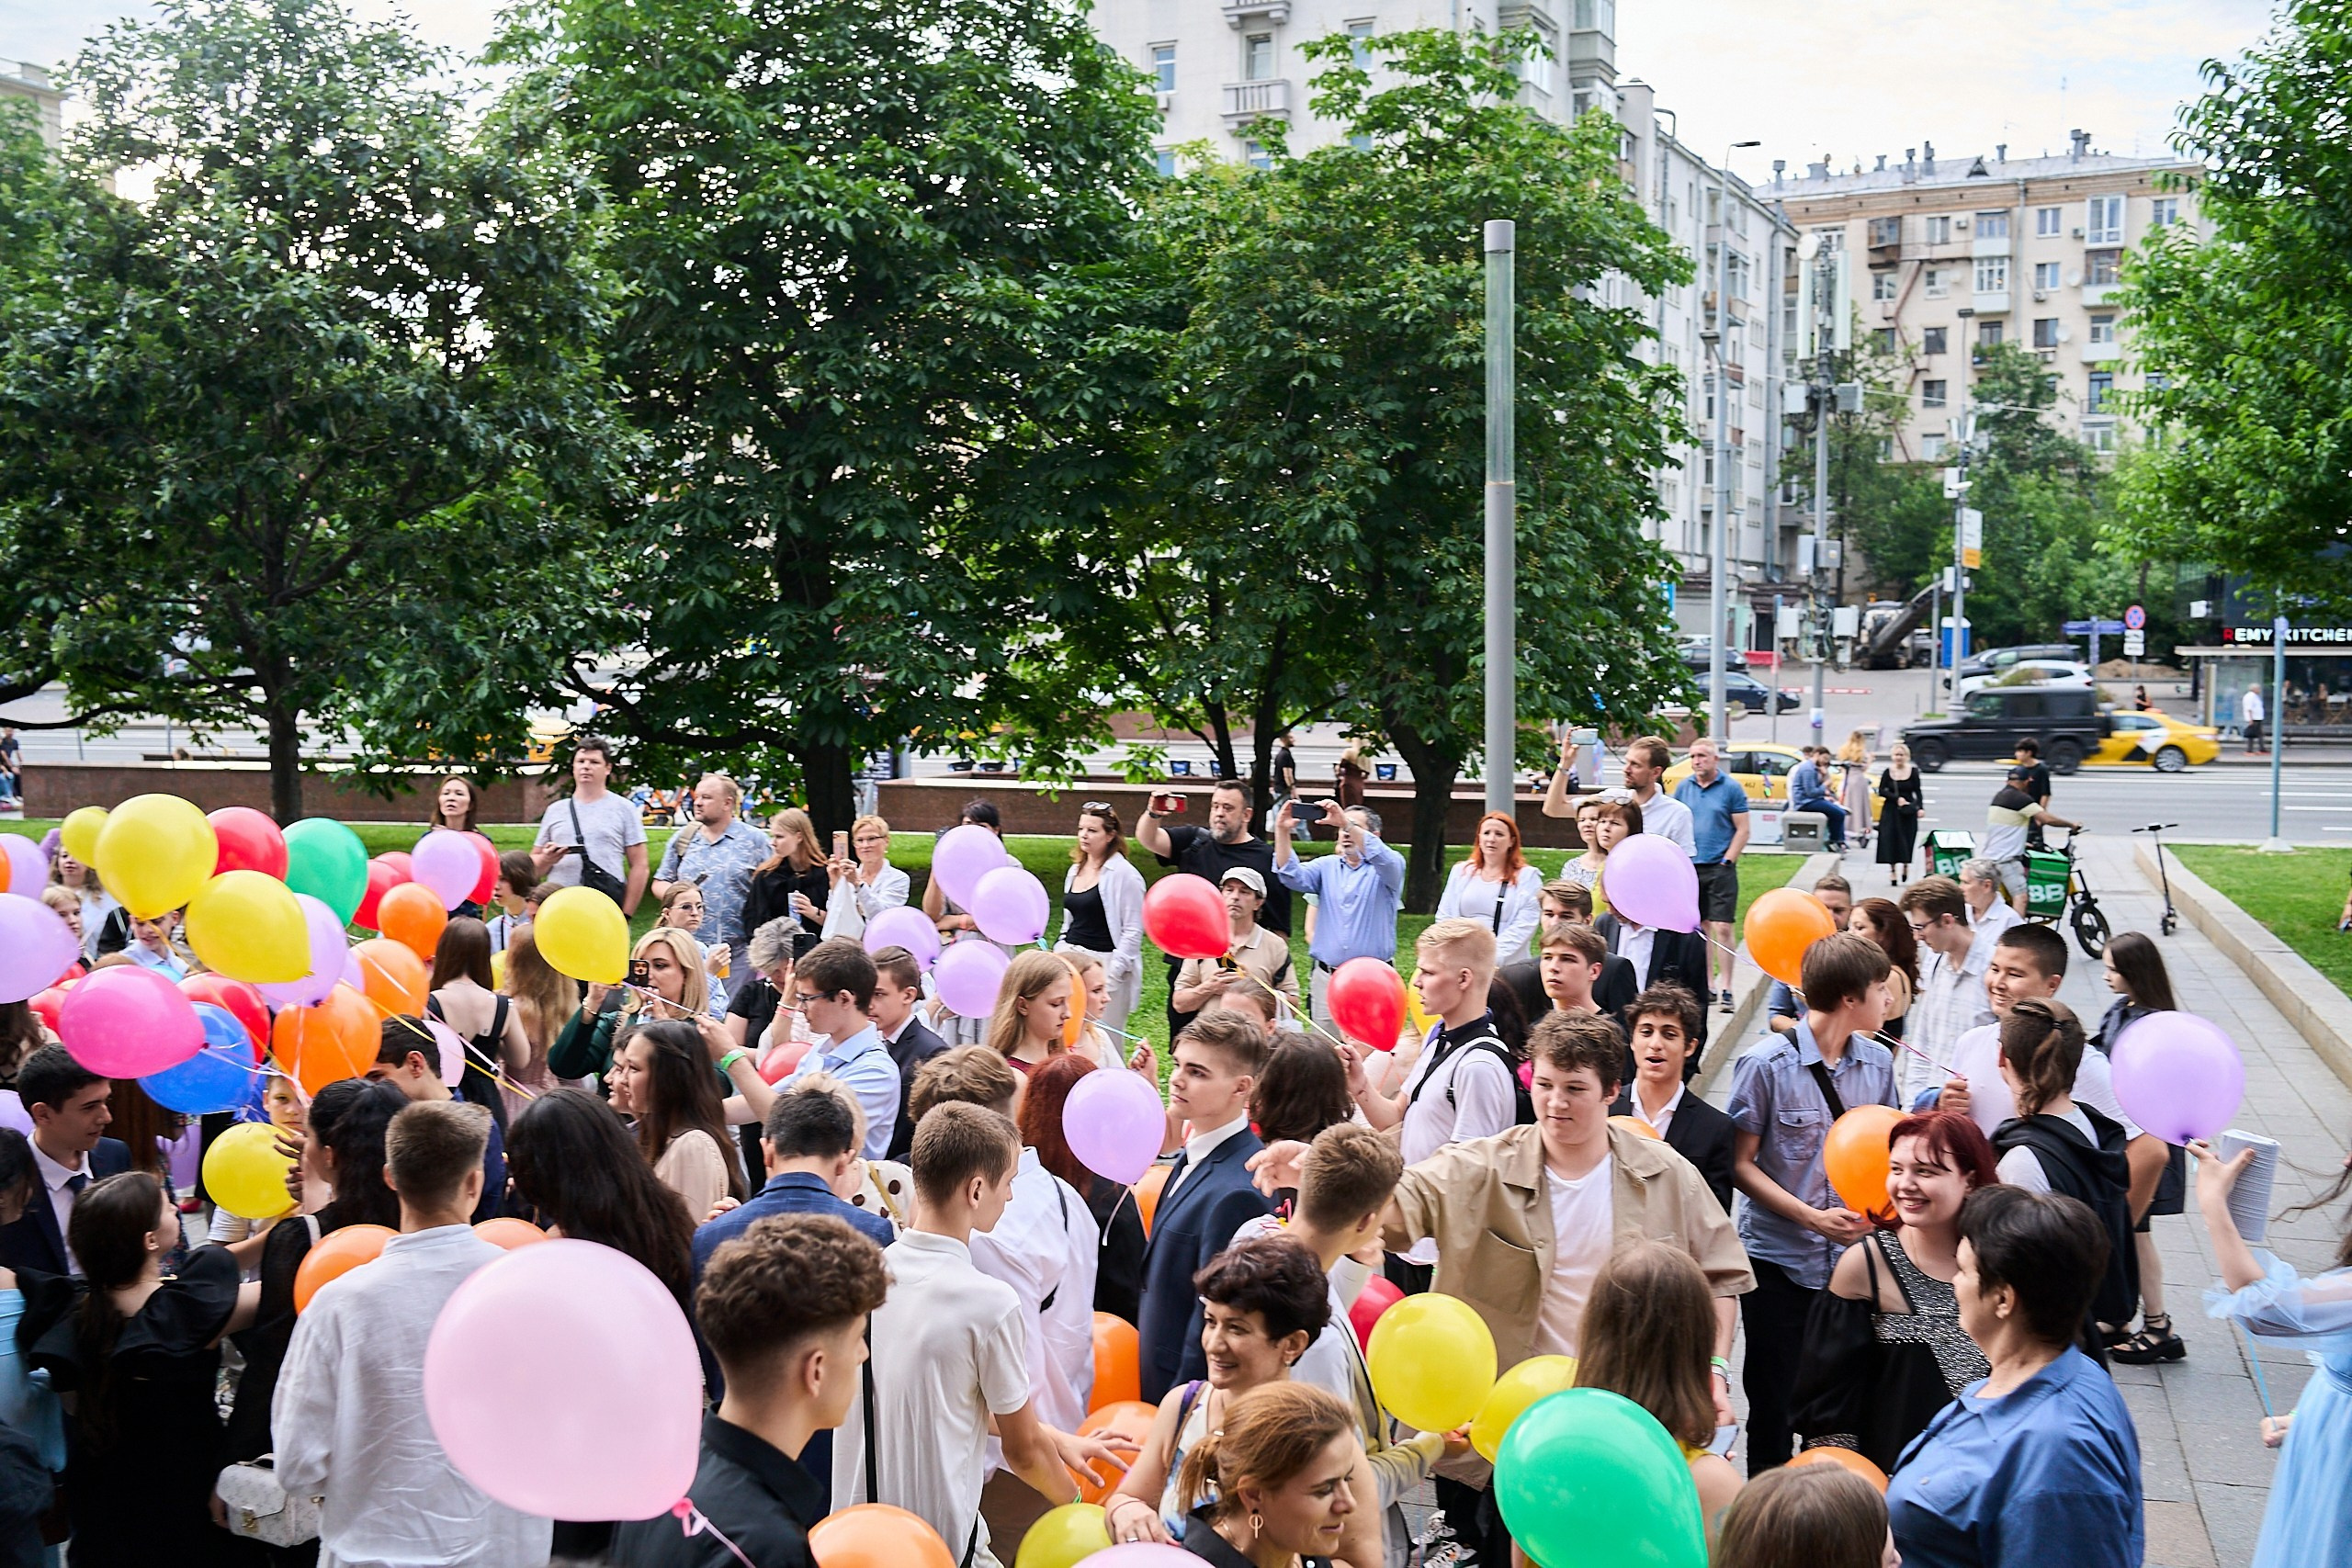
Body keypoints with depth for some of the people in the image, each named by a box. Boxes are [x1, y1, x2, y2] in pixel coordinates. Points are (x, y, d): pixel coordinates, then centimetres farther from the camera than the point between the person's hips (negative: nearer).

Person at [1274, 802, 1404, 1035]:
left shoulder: (1389, 868, 2)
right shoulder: (1327, 867, 13)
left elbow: (1384, 860, -23)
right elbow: (1292, 876, -4)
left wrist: (1347, 822, -33)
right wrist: (1282, 832, -19)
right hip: (1326, 978, 3)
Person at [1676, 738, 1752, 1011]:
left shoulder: (1731, 788, -2)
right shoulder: (1683, 788, 9)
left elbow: (1742, 830, -3)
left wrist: (1727, 861, -10)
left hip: (1720, 868, -4)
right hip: (1690, 867, 4)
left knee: (1722, 929, -9)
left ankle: (1725, 989, -5)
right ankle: (1707, 986, 19)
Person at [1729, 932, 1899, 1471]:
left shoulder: (1877, 1062, 6)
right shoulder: (1768, 1064, -10)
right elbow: (1742, 1164, -7)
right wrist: (1812, 1217, -16)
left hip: (1851, 1255, 4)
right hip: (1779, 1259, -4)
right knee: (1774, 1406, 5)